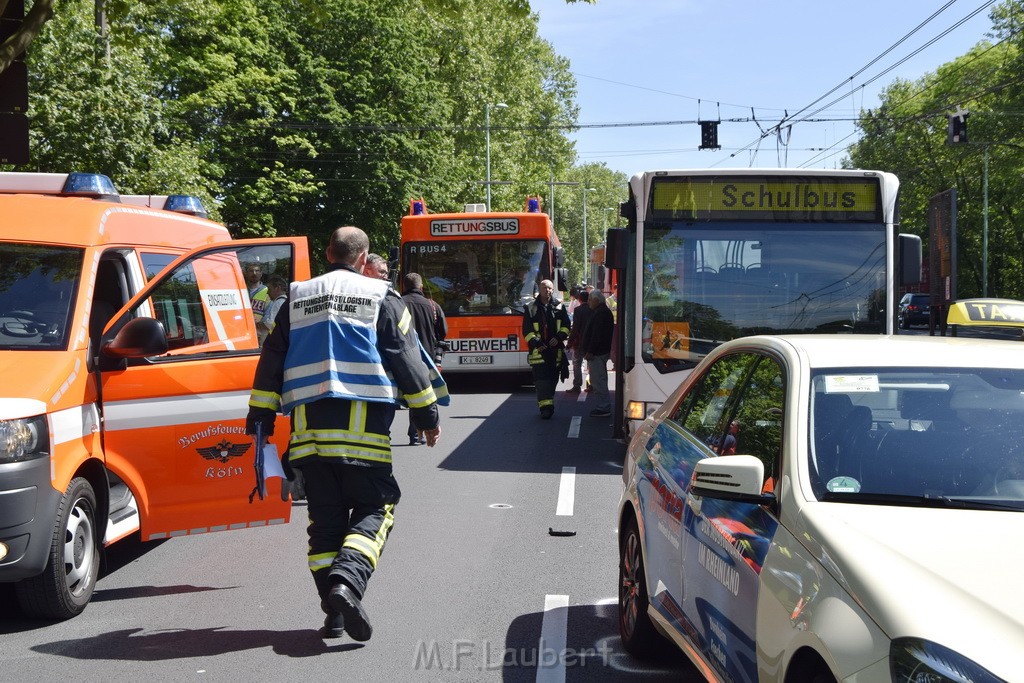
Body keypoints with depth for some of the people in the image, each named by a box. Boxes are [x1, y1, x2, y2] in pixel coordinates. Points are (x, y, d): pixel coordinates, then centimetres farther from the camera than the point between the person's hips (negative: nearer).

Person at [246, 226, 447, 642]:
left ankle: (334, 613, 6)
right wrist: (427, 415, 10)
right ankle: (347, 582, -21)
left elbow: (271, 361, 14)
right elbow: (407, 360, 3)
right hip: (363, 427, -3)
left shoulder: (297, 299, 15)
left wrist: (260, 417, 17)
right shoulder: (380, 298, 5)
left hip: (309, 426, 4)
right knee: (373, 509, 3)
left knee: (324, 516, 9)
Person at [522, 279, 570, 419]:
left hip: (556, 349, 3)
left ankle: (547, 404, 19)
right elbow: (527, 330, 1)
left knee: (553, 378, 7)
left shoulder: (559, 306, 11)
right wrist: (535, 343, -12)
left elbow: (566, 325, 11)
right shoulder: (531, 308, 4)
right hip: (539, 349, -3)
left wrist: (559, 337, -6)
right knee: (542, 378, -12)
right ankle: (545, 407, -17)